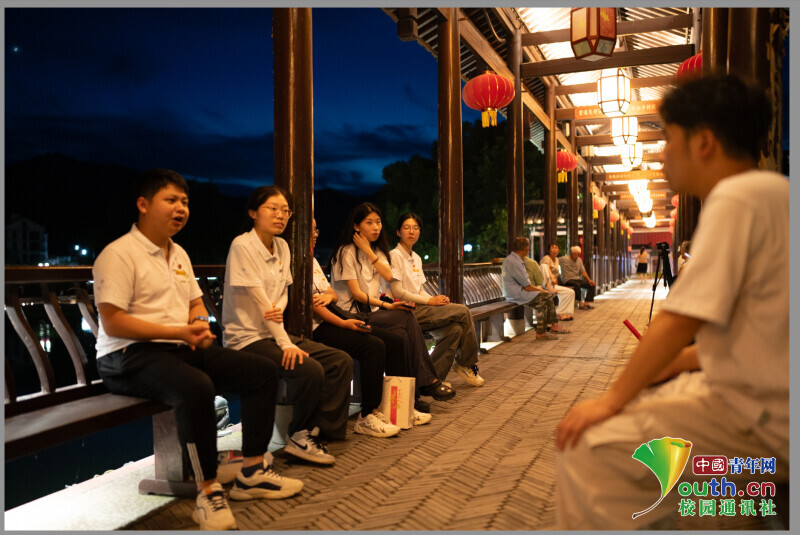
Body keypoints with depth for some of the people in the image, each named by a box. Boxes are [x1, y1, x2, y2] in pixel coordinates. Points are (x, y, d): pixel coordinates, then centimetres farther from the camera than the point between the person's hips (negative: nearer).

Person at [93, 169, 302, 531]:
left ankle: (252, 473, 5)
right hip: (130, 355, -8)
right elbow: (112, 324, -16)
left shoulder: (179, 254, 18)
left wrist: (200, 325, -2)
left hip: (184, 348, 9)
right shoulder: (118, 254, -9)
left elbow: (196, 304, 24)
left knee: (263, 372, -3)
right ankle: (208, 492, -22)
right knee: (196, 387, -39)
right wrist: (179, 331, -22)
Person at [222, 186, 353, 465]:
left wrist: (278, 310, -13)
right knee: (310, 369, -27)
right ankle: (300, 436, -4)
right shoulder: (243, 246, -13)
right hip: (248, 338, -8)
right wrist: (286, 344, -19)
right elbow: (258, 300, -17)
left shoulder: (281, 247, 10)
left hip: (275, 333, 8)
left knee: (341, 361, -4)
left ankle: (320, 432, 0)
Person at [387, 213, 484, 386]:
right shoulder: (395, 255, -6)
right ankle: (467, 364, -1)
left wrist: (437, 299, -3)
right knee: (463, 312, -15)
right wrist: (429, 301, -14)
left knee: (454, 329, -18)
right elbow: (397, 291, -15)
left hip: (419, 308, 8)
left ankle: (433, 377, -8)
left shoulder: (416, 258, 20)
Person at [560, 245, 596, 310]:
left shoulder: (579, 260, 10)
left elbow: (583, 271, 11)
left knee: (591, 284, -9)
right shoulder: (564, 259, -11)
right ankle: (581, 304, -32)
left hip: (577, 279, 7)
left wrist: (589, 280, -2)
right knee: (577, 284, -38)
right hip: (567, 280, -7)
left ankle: (586, 303, -13)